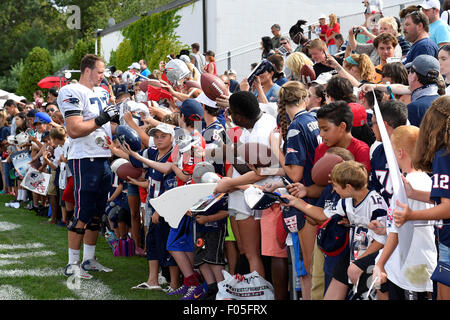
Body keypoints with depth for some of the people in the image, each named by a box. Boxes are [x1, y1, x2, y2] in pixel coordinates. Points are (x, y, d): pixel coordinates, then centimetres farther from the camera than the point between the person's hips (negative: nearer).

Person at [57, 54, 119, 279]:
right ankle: (72, 264, 2)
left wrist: (117, 116, 12)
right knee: (82, 212, -6)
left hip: (104, 158, 9)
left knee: (96, 212, 13)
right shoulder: (72, 93, -11)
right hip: (85, 159, -9)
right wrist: (101, 119, -18)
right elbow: (74, 130, -21)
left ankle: (89, 259, 23)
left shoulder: (101, 93, 17)